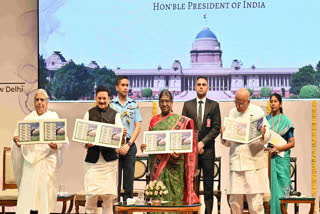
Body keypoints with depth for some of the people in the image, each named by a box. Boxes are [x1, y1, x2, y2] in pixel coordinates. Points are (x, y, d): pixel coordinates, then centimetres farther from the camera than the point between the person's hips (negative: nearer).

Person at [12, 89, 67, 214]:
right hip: (30, 160, 3)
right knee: (27, 192, -2)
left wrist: (56, 146, -23)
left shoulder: (53, 118, 5)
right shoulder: (28, 119, 14)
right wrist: (17, 142, -13)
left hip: (47, 160, -3)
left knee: (44, 189, -6)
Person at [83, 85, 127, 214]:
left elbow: (119, 139, 4)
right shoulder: (89, 114, 9)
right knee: (91, 194, -7)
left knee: (108, 195, 0)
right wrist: (87, 144, -14)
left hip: (109, 158, 0)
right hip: (93, 158, 0)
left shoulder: (115, 115, 8)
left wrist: (123, 135, -19)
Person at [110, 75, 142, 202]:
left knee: (129, 178, 1)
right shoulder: (111, 105, 5)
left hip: (130, 146, 1)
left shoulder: (134, 105, 9)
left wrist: (128, 144, -6)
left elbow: (137, 127, 6)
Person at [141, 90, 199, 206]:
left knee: (173, 193, -4)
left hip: (173, 164, -3)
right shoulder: (154, 120, 13)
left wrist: (180, 152, -19)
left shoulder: (180, 120, 4)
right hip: (157, 162, 3)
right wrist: (144, 146, -5)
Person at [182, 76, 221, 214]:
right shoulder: (187, 105, 10)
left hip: (208, 149, -1)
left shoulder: (214, 105, 7)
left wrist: (203, 142, -10)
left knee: (208, 185, 1)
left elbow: (216, 128, -1)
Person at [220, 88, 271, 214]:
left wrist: (263, 134, -22)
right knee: (235, 201, 3)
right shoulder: (232, 113, 13)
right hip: (235, 163, 3)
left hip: (253, 162, -3)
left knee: (255, 201, -5)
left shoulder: (257, 111, 4)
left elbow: (266, 139, 0)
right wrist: (223, 135, -5)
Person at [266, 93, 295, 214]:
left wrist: (278, 148, -14)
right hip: (267, 158, 2)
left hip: (281, 158, -2)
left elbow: (292, 143, 0)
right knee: (269, 187, -2)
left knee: (281, 187, -5)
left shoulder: (286, 121, 4)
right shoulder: (265, 120, 11)